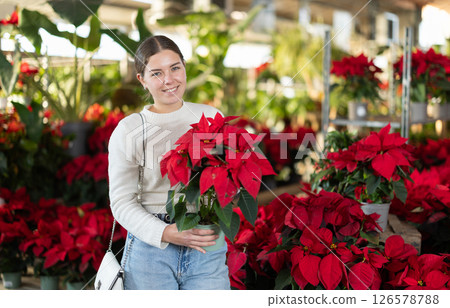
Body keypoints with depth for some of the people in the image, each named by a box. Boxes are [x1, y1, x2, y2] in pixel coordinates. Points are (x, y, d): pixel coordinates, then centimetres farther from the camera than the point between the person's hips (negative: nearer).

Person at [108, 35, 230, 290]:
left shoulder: (212, 118, 7)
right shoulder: (128, 131, -1)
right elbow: (122, 202, -1)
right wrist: (166, 233, -16)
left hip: (207, 250, 2)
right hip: (151, 251, -1)